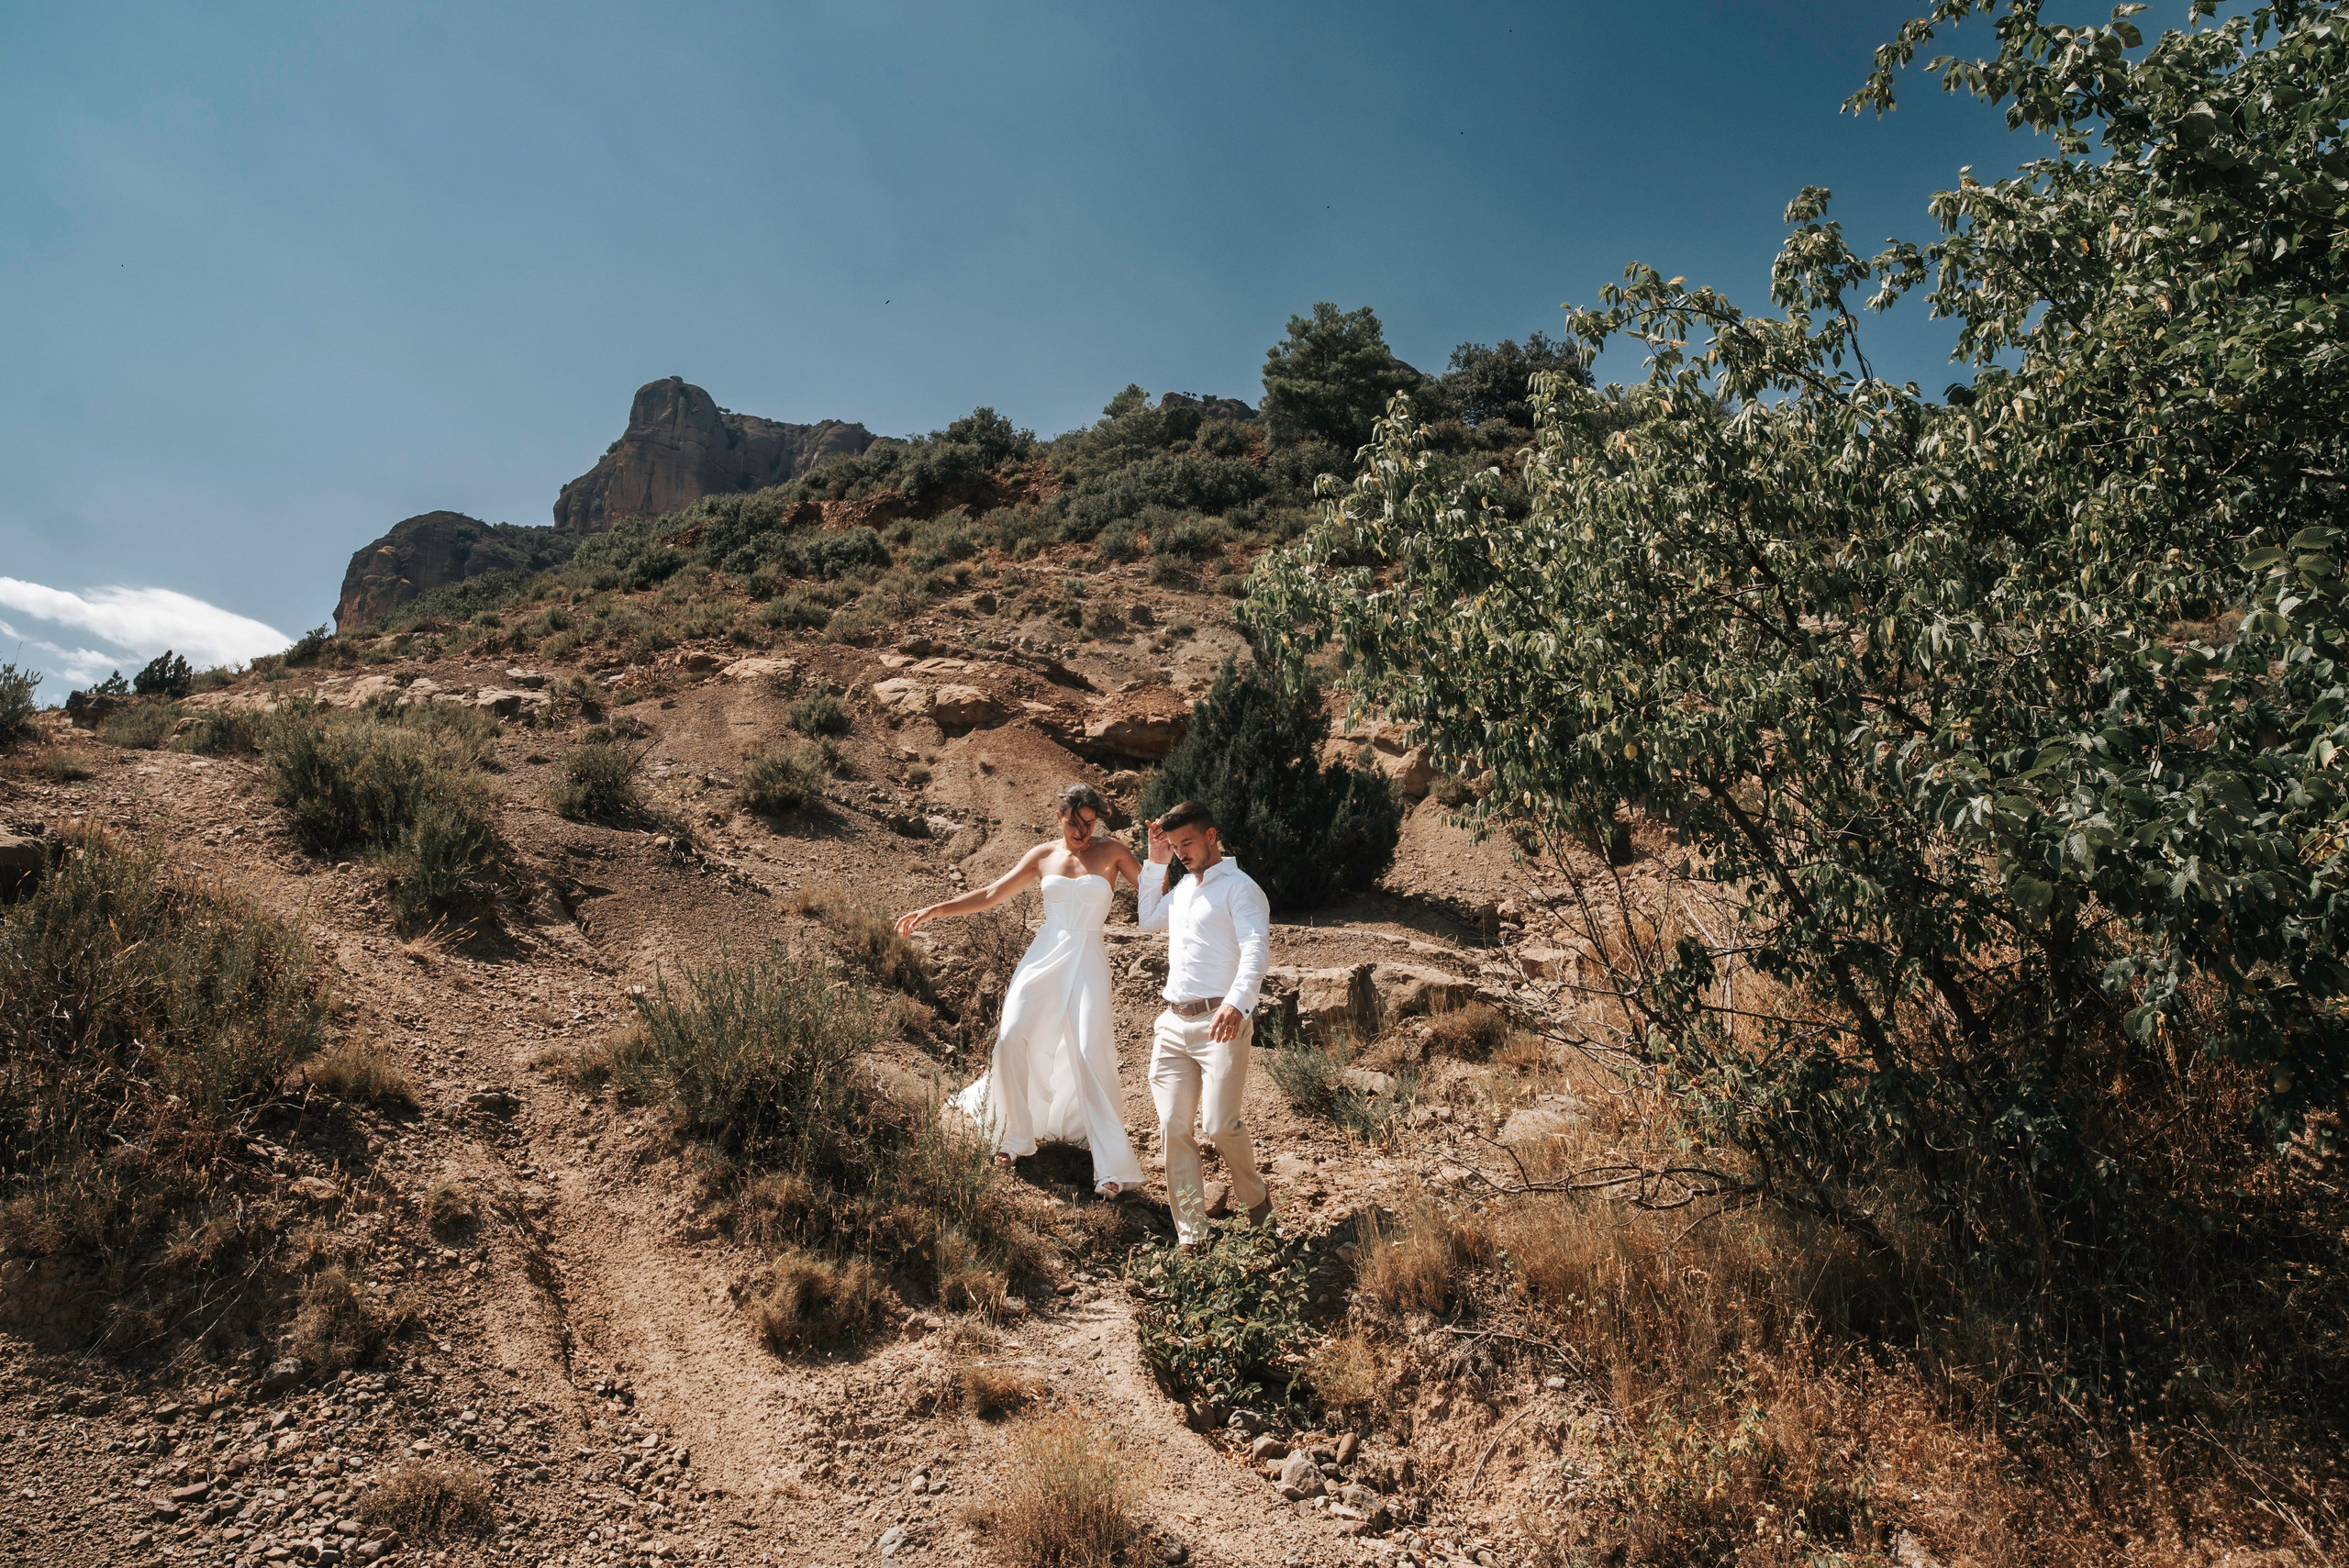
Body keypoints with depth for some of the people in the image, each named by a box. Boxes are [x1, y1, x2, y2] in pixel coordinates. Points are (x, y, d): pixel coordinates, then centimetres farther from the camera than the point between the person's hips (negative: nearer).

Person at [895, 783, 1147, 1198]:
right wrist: (932, 911, 7)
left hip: (1087, 962, -3)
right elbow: (991, 894, 11)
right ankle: (1018, 1136, 16)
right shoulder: (1043, 856, 10)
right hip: (1044, 957, 3)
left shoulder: (1111, 852, 5)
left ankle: (1113, 1165, -7)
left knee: (1090, 1052, -13)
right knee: (1012, 1037, -7)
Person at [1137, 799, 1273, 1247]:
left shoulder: (1239, 887, -3)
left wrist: (1236, 1002, -35)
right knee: (1173, 1128, 0)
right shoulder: (1183, 887, 23)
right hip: (1173, 1023, 7)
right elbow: (1148, 920, 39)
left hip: (1219, 1023, -7)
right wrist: (1155, 863, 27)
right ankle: (1190, 1236, 7)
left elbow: (1256, 950, -17)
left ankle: (1254, 1198, 14)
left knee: (1219, 1124, -15)